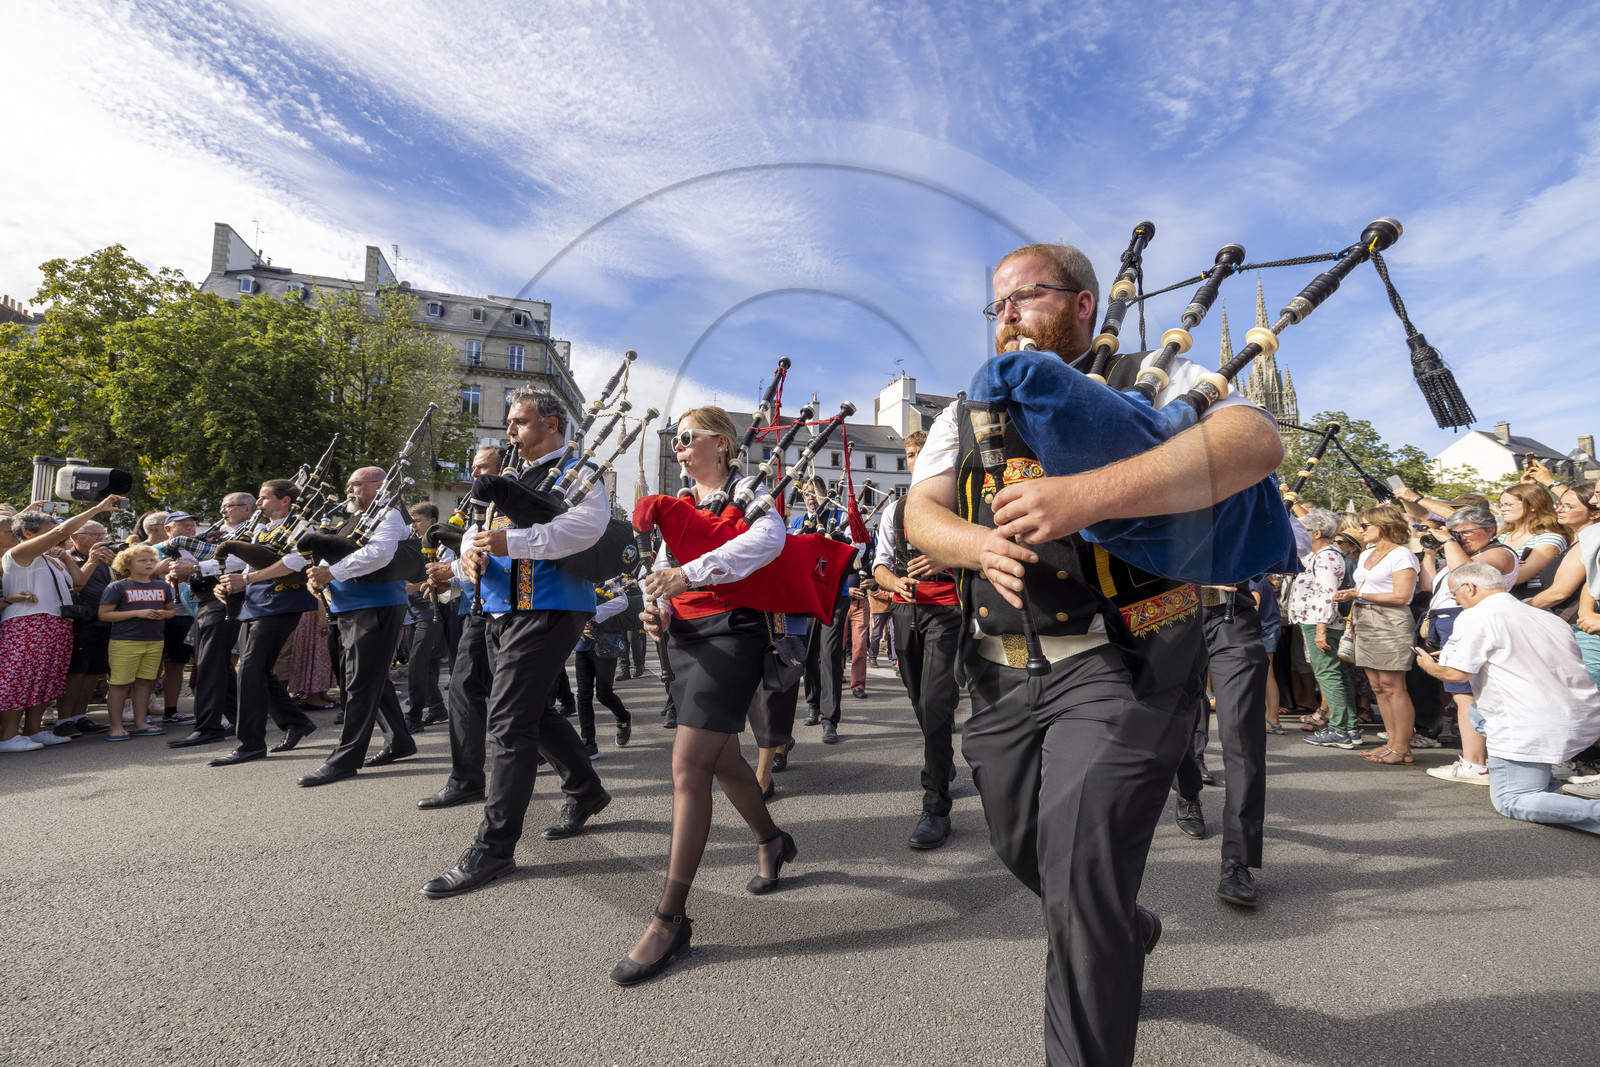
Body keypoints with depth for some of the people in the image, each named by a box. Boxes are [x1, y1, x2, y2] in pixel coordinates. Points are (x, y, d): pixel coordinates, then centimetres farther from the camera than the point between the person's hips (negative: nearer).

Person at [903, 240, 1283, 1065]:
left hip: (1119, 664, -5)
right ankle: (1127, 933, 52)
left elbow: (1256, 442, -17)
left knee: (1079, 880, -9)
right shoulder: (967, 417, 15)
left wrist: (1087, 493, -29)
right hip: (1002, 675, 6)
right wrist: (977, 545, -20)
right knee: (1022, 847, 20)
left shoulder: (1149, 381, 2)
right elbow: (921, 511, 3)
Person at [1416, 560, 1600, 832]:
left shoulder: (1474, 617, -11)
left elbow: (1455, 673, -16)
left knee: (1509, 801, 3)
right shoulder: (1547, 617, 14)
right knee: (1477, 712, 29)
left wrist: (1430, 666, 6)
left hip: (1534, 729, -8)